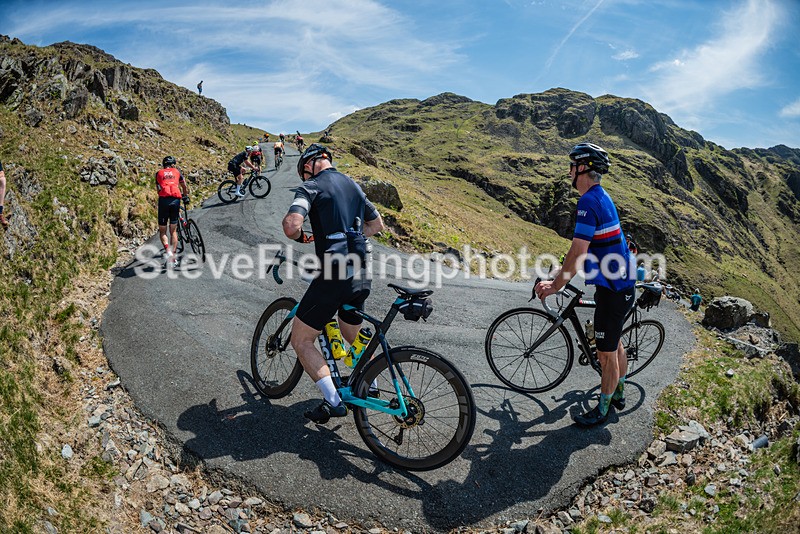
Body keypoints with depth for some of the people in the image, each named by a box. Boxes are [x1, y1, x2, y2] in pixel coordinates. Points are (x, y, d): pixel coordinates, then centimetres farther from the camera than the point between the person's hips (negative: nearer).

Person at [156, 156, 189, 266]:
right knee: (173, 230, 10)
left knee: (162, 231, 8)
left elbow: (158, 189, 20)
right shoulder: (177, 172, 19)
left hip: (163, 200, -1)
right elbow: (184, 187, 29)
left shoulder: (159, 173, 18)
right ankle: (173, 256, 4)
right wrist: (185, 196, 48)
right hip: (175, 200, 1)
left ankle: (167, 250, -17)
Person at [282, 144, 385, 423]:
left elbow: (291, 224, -23)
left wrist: (300, 237, -1)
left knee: (301, 340, 6)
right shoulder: (353, 184, 15)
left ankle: (333, 401, 1)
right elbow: (377, 224, 25)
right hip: (361, 276, 8)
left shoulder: (311, 186, -7)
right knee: (352, 334, 29)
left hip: (333, 276, -8)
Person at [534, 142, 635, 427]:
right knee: (614, 343, 23)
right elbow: (581, 249, 17)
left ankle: (602, 409, 18)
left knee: (606, 353, 3)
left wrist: (555, 286, -14)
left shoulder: (589, 202, -21)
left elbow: (577, 253, -23)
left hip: (612, 290, -10)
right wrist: (558, 275, 18)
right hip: (622, 284, 10)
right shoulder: (601, 197, 11)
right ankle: (618, 393, 39)